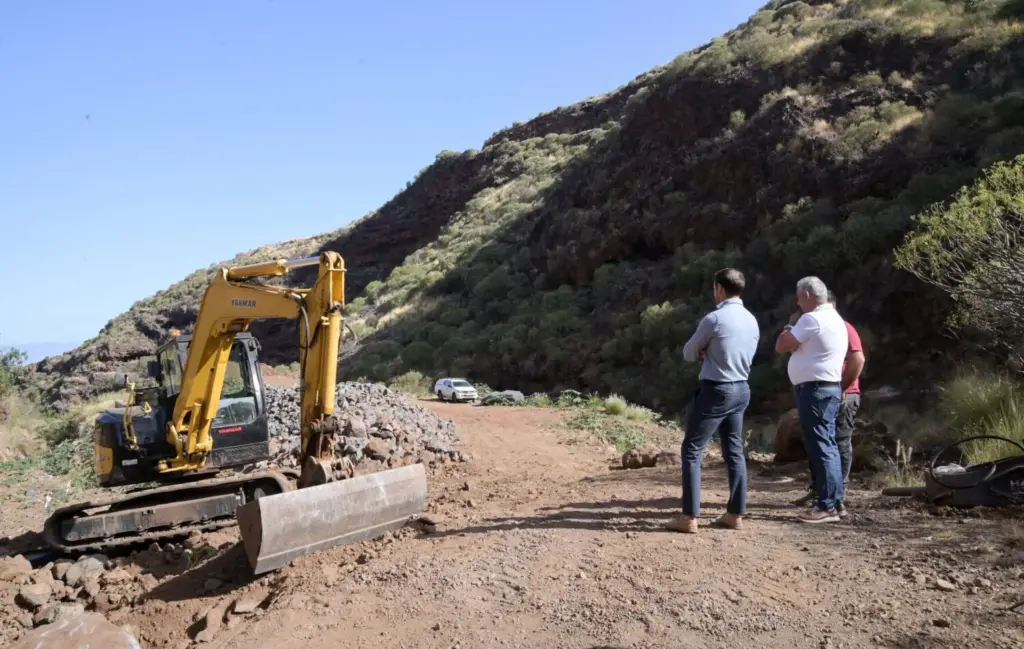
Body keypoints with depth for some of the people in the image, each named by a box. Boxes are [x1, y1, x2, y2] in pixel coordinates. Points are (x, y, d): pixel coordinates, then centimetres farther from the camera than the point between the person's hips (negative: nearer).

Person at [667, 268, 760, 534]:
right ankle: (735, 514, 16)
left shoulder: (714, 319, -15)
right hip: (741, 389, 8)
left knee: (692, 451, -1)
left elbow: (688, 354, -5)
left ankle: (690, 517, -3)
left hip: (715, 390, -8)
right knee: (735, 451, 13)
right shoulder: (752, 321, 7)